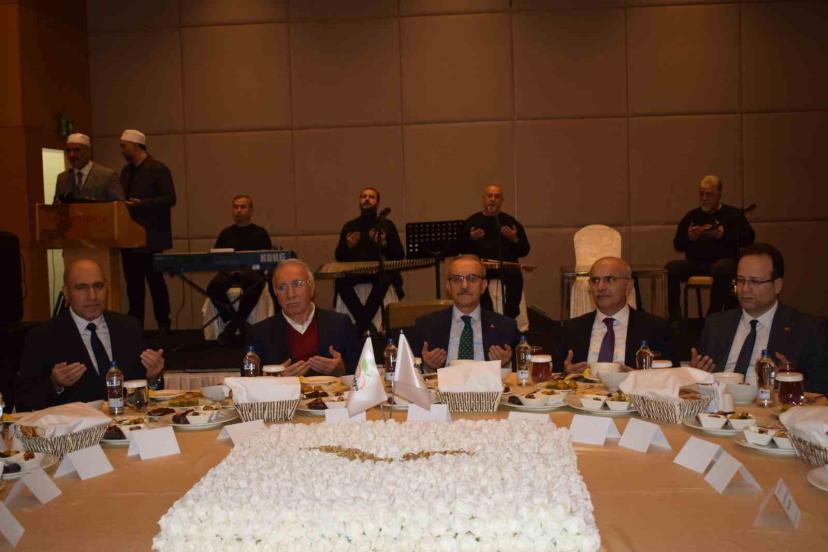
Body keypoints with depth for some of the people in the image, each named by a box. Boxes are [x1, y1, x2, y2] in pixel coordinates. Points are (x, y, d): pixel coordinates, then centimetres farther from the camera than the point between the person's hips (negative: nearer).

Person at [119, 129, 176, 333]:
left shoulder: (158, 169, -7)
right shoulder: (126, 171, 16)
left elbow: (170, 199, -14)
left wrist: (142, 203, -23)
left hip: (150, 237, -7)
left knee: (155, 280, -1)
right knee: (133, 282, 9)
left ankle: (163, 324, 8)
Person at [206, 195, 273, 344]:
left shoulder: (260, 233, 15)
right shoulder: (226, 234, 21)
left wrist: (250, 269, -13)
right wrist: (227, 268, -10)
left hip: (252, 272, -2)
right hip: (229, 272, 2)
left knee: (258, 283, -39)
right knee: (213, 287, -32)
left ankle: (233, 323, -27)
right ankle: (240, 323, -23)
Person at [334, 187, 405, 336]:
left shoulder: (387, 225, 11)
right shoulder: (349, 226, 16)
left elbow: (400, 255, 5)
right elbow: (339, 257, 14)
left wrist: (384, 244, -10)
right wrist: (349, 246, -5)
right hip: (354, 276, 2)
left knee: (385, 282, -28)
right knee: (341, 283, -23)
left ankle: (362, 326, -21)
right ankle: (369, 326, -20)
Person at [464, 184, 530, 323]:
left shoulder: (511, 222, 11)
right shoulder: (471, 222, 10)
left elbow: (524, 251, 8)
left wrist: (514, 239, -11)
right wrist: (471, 239, -15)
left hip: (506, 265, 1)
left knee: (515, 276, -30)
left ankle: (509, 318, -20)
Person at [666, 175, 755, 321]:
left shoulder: (733, 214, 12)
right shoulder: (691, 215, 20)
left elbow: (749, 237, -1)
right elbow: (677, 245, 17)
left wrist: (724, 235, -13)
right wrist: (689, 237, -5)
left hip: (723, 260, -3)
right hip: (695, 263, 3)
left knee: (722, 268, -39)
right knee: (670, 268, -25)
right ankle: (674, 317, -22)